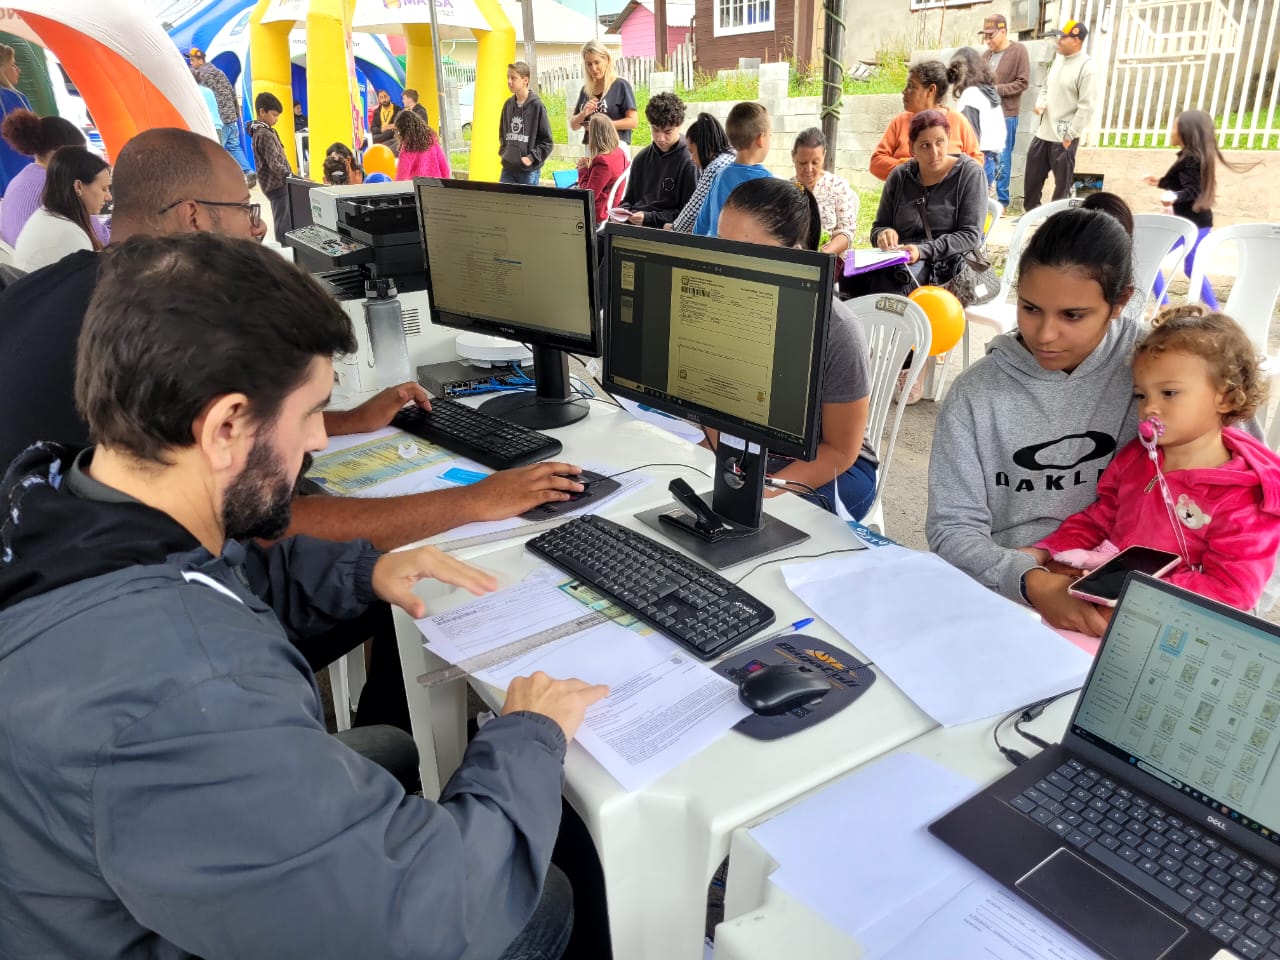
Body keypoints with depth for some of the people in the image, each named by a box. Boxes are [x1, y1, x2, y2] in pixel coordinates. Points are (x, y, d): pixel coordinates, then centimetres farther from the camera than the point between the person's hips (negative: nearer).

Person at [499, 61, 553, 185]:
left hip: (529, 170, -5)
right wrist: (503, 151, 9)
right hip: (508, 168, 5)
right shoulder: (508, 104, 8)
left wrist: (531, 158, -12)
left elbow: (547, 141, -7)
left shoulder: (536, 105, -7)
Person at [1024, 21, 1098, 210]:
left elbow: (1087, 106, -16)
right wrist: (1040, 103, 0)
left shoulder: (1087, 67, -14)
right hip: (1044, 131, 8)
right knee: (1033, 174, 13)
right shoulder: (1059, 59, 10)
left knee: (1062, 182, 3)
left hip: (1065, 136, -8)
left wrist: (1070, 134, -17)